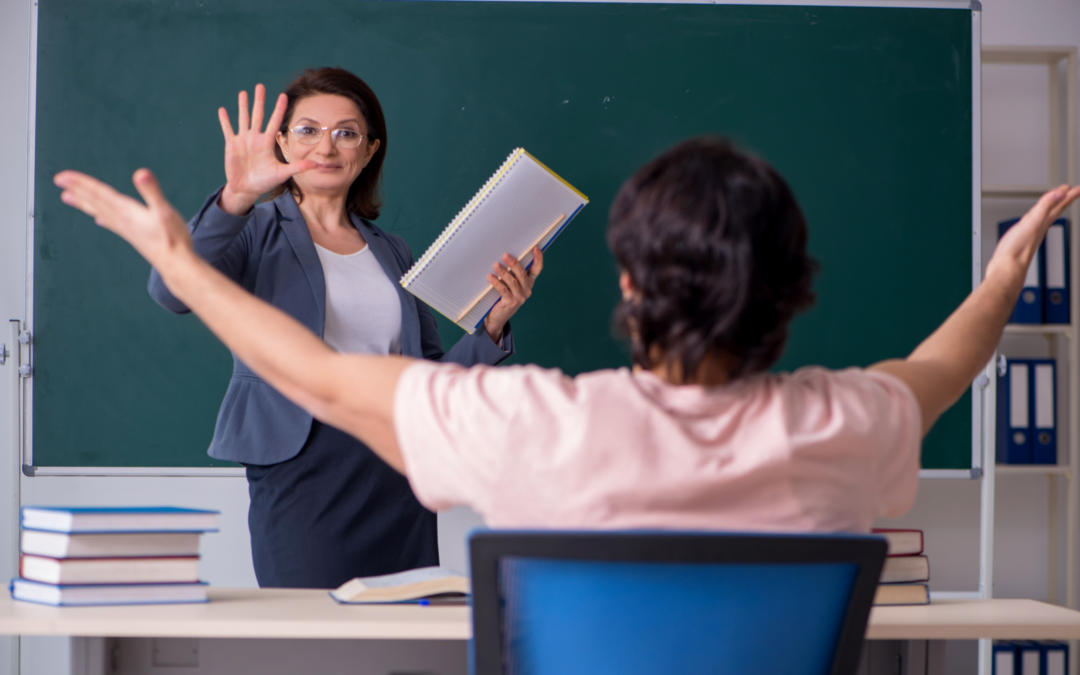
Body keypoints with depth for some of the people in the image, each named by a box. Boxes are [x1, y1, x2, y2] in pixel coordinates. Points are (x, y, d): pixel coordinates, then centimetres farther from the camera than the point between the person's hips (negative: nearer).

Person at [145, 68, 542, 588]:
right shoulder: (257, 236, 5)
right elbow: (172, 290, -17)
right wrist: (235, 198, -29)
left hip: (400, 477, 5)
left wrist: (493, 325, 3)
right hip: (303, 470, -4)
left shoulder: (391, 253, 19)